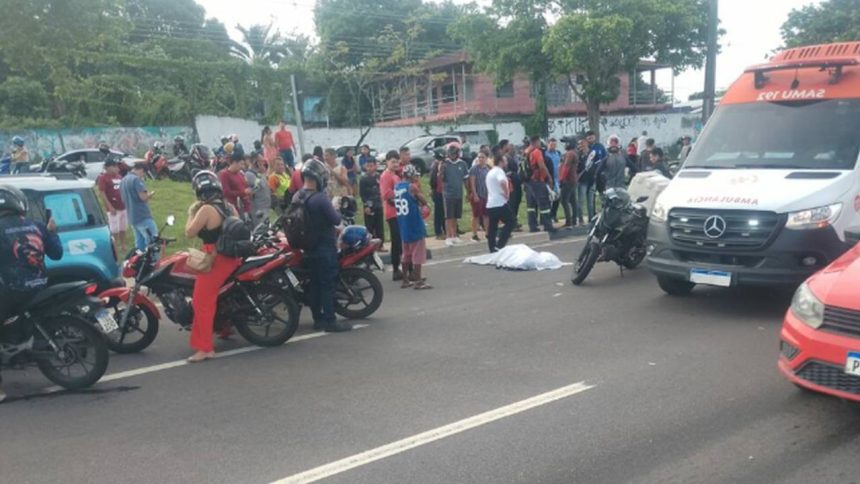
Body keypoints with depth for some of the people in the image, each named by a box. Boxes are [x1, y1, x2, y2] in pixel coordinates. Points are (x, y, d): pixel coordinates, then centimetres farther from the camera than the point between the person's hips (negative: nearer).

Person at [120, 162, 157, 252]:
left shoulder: (123, 180, 18)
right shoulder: (136, 179, -11)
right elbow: (143, 196, -20)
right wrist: (151, 194, 1)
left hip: (132, 217, 9)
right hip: (142, 216, -9)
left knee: (139, 243, 13)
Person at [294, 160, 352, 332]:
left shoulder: (296, 198, 4)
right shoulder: (320, 198, -21)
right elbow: (336, 220, -16)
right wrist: (334, 210, 4)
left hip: (308, 247, 8)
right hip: (325, 247, -8)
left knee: (314, 283, 12)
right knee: (327, 284, -3)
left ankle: (318, 318, 19)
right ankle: (330, 320, -1)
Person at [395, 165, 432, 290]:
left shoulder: (397, 187, 8)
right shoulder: (412, 187, -13)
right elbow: (424, 202, -6)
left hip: (403, 225, 7)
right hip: (414, 224, -7)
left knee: (406, 254, 15)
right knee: (418, 254, -1)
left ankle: (406, 280, 18)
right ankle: (418, 281, -1)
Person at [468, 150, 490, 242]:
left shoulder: (487, 169, 11)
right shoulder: (474, 168, -8)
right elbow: (472, 182, -11)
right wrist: (475, 195, -17)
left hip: (486, 195, 6)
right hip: (477, 195, -6)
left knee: (486, 214, 10)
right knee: (476, 215, -1)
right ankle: (474, 234, 5)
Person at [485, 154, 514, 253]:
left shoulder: (490, 172, 20)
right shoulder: (499, 171, -10)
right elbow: (503, 182, -31)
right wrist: (507, 193, -18)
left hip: (490, 204, 9)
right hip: (500, 203, -9)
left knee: (492, 228, 9)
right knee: (510, 222, 1)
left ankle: (493, 249, 9)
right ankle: (500, 245, -8)